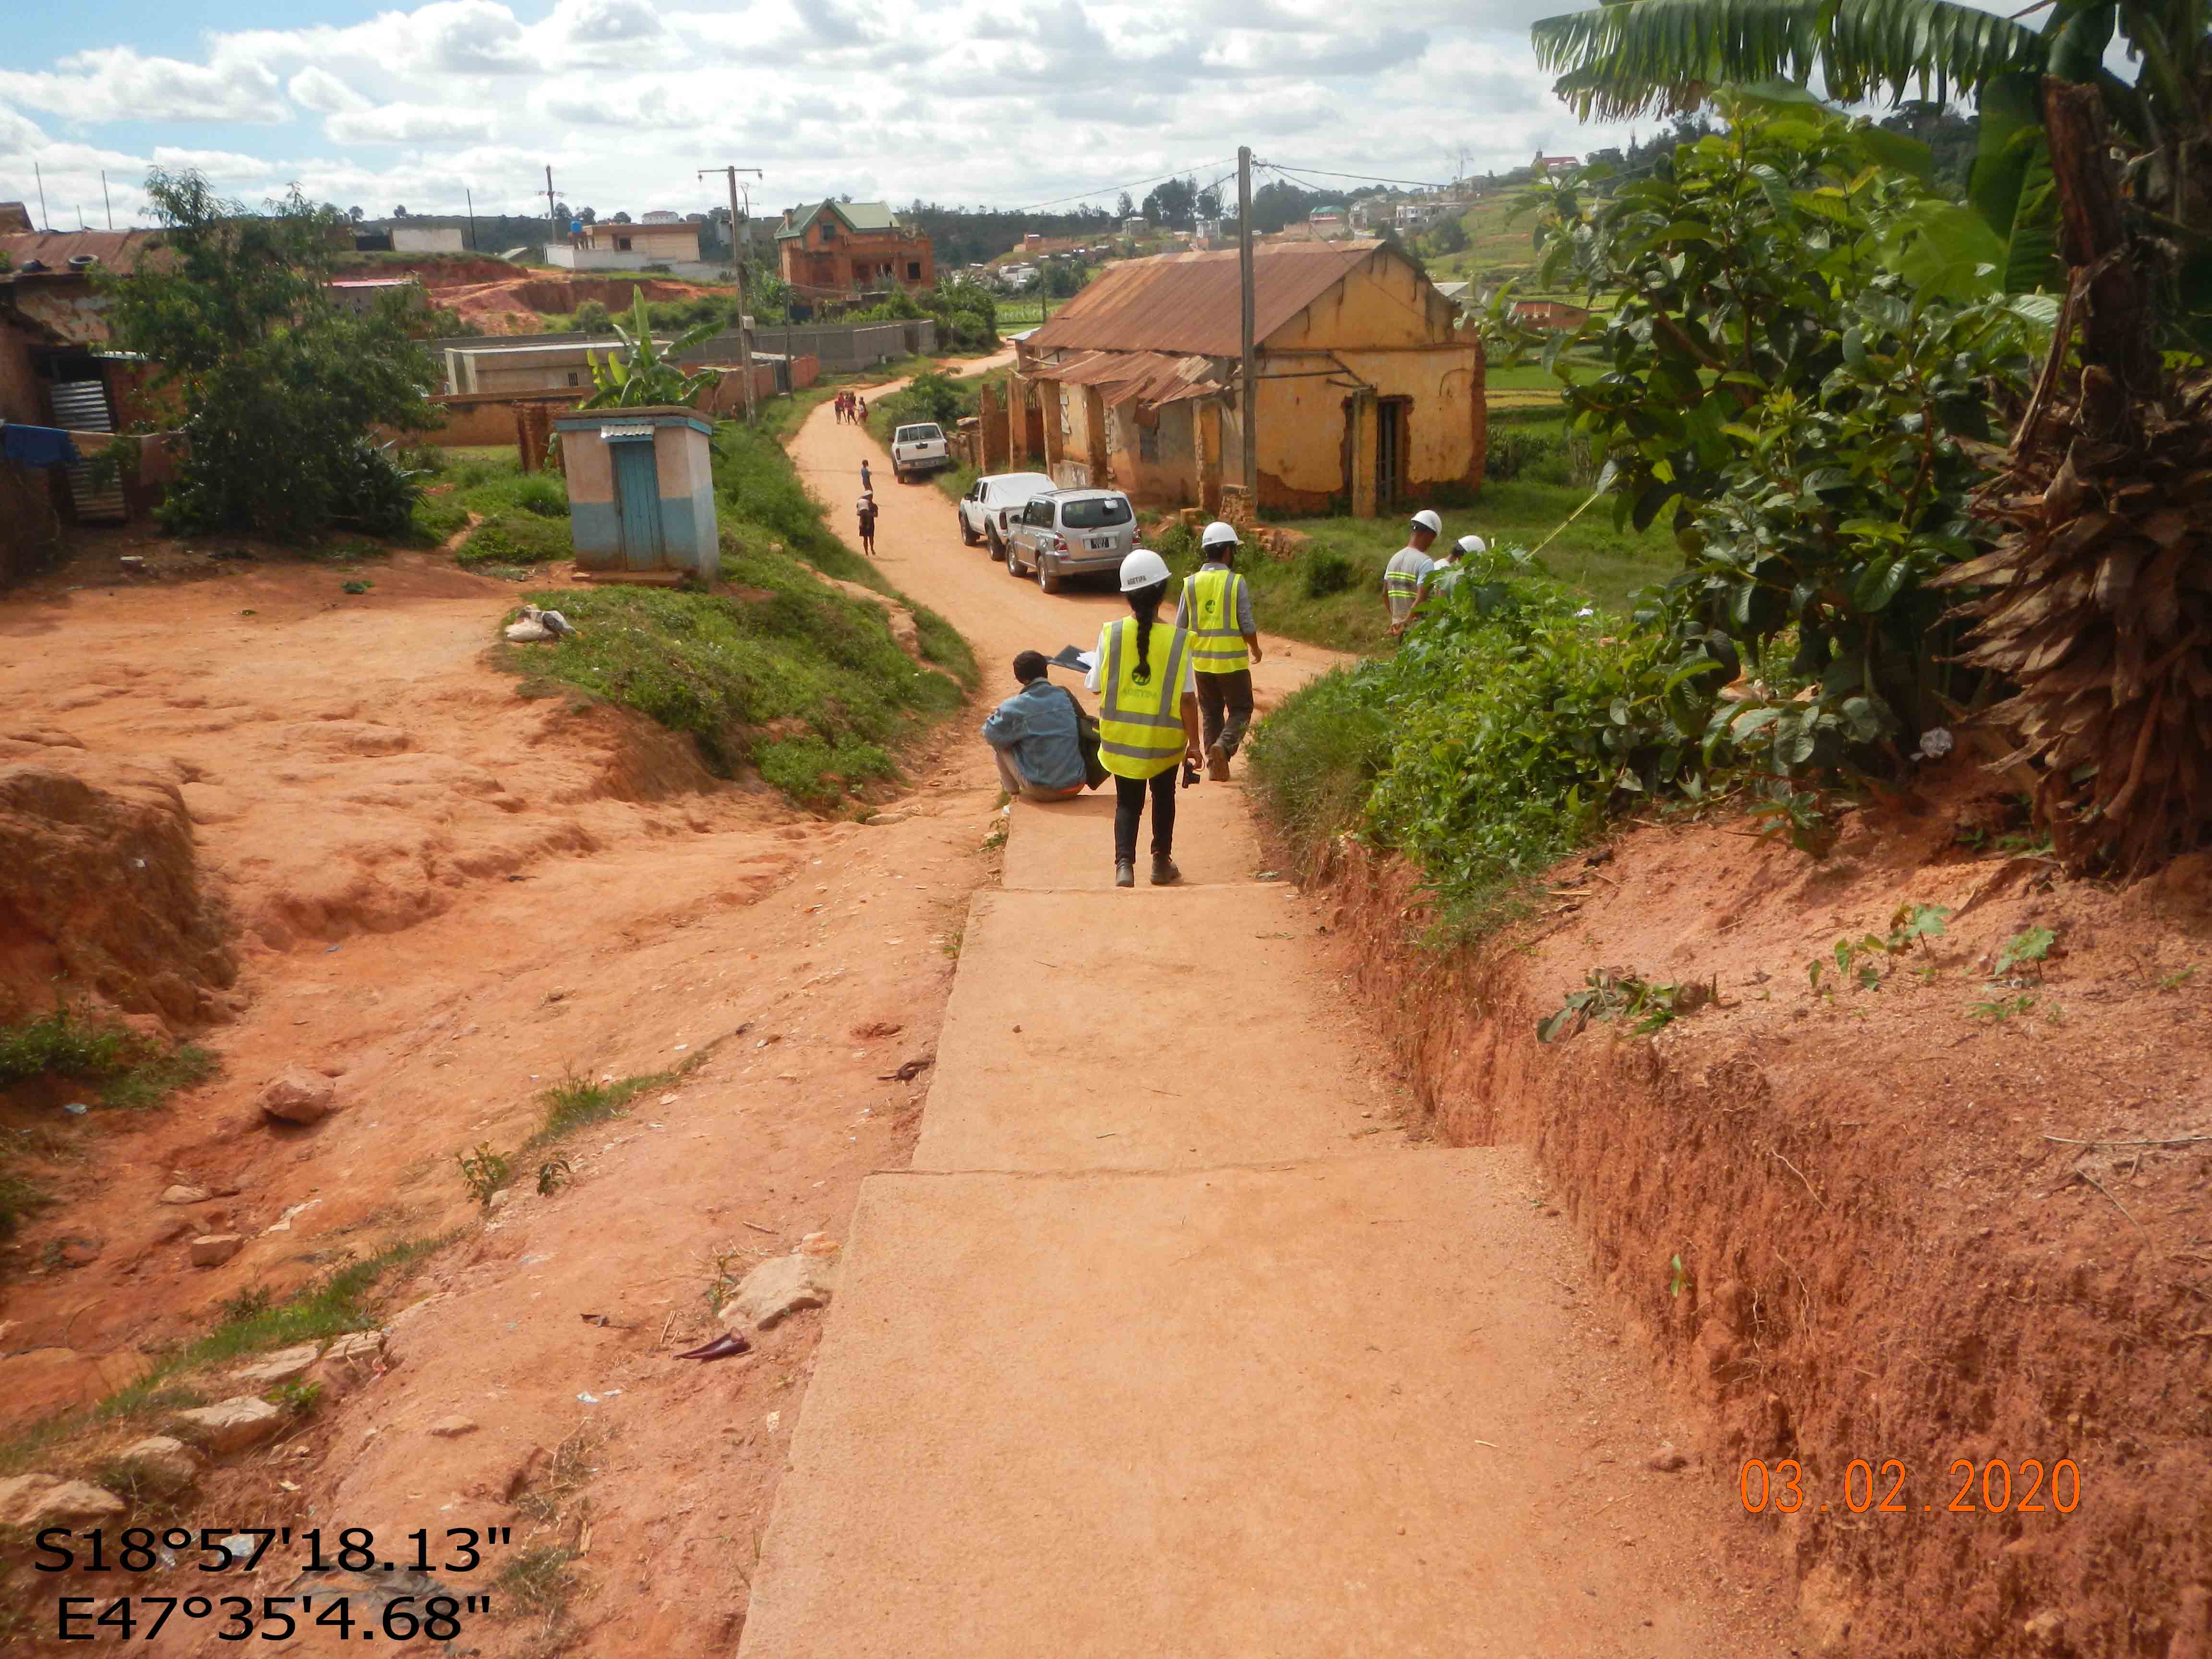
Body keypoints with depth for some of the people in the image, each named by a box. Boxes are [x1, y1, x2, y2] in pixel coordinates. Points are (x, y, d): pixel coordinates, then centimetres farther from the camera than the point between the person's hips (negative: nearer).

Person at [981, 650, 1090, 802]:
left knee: (999, 744, 11)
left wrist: (999, 715, 25)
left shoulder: (1016, 707, -10)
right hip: (1077, 785, 5)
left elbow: (990, 735, 2)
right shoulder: (1066, 696, 5)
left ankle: (1013, 794, 22)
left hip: (1043, 791, -5)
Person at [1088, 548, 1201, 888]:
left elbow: (1095, 685, -4)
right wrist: (1194, 742, -2)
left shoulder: (1111, 634, -11)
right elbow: (1187, 697, -10)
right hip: (1165, 739, 0)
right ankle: (1162, 863, 31)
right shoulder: (1178, 640, -13)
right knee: (1163, 796, 21)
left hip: (1121, 737, 0)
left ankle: (1124, 864, -6)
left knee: (1127, 802, 12)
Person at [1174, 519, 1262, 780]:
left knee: (1210, 713, 15)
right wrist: (1255, 650, 8)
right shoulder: (1237, 583, -11)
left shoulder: (1191, 584, -1)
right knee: (1240, 710, 10)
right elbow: (1247, 625, -10)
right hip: (1233, 661, -4)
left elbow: (1180, 627, 2)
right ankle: (1223, 746, -15)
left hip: (1202, 661, 4)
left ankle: (1215, 765, 16)